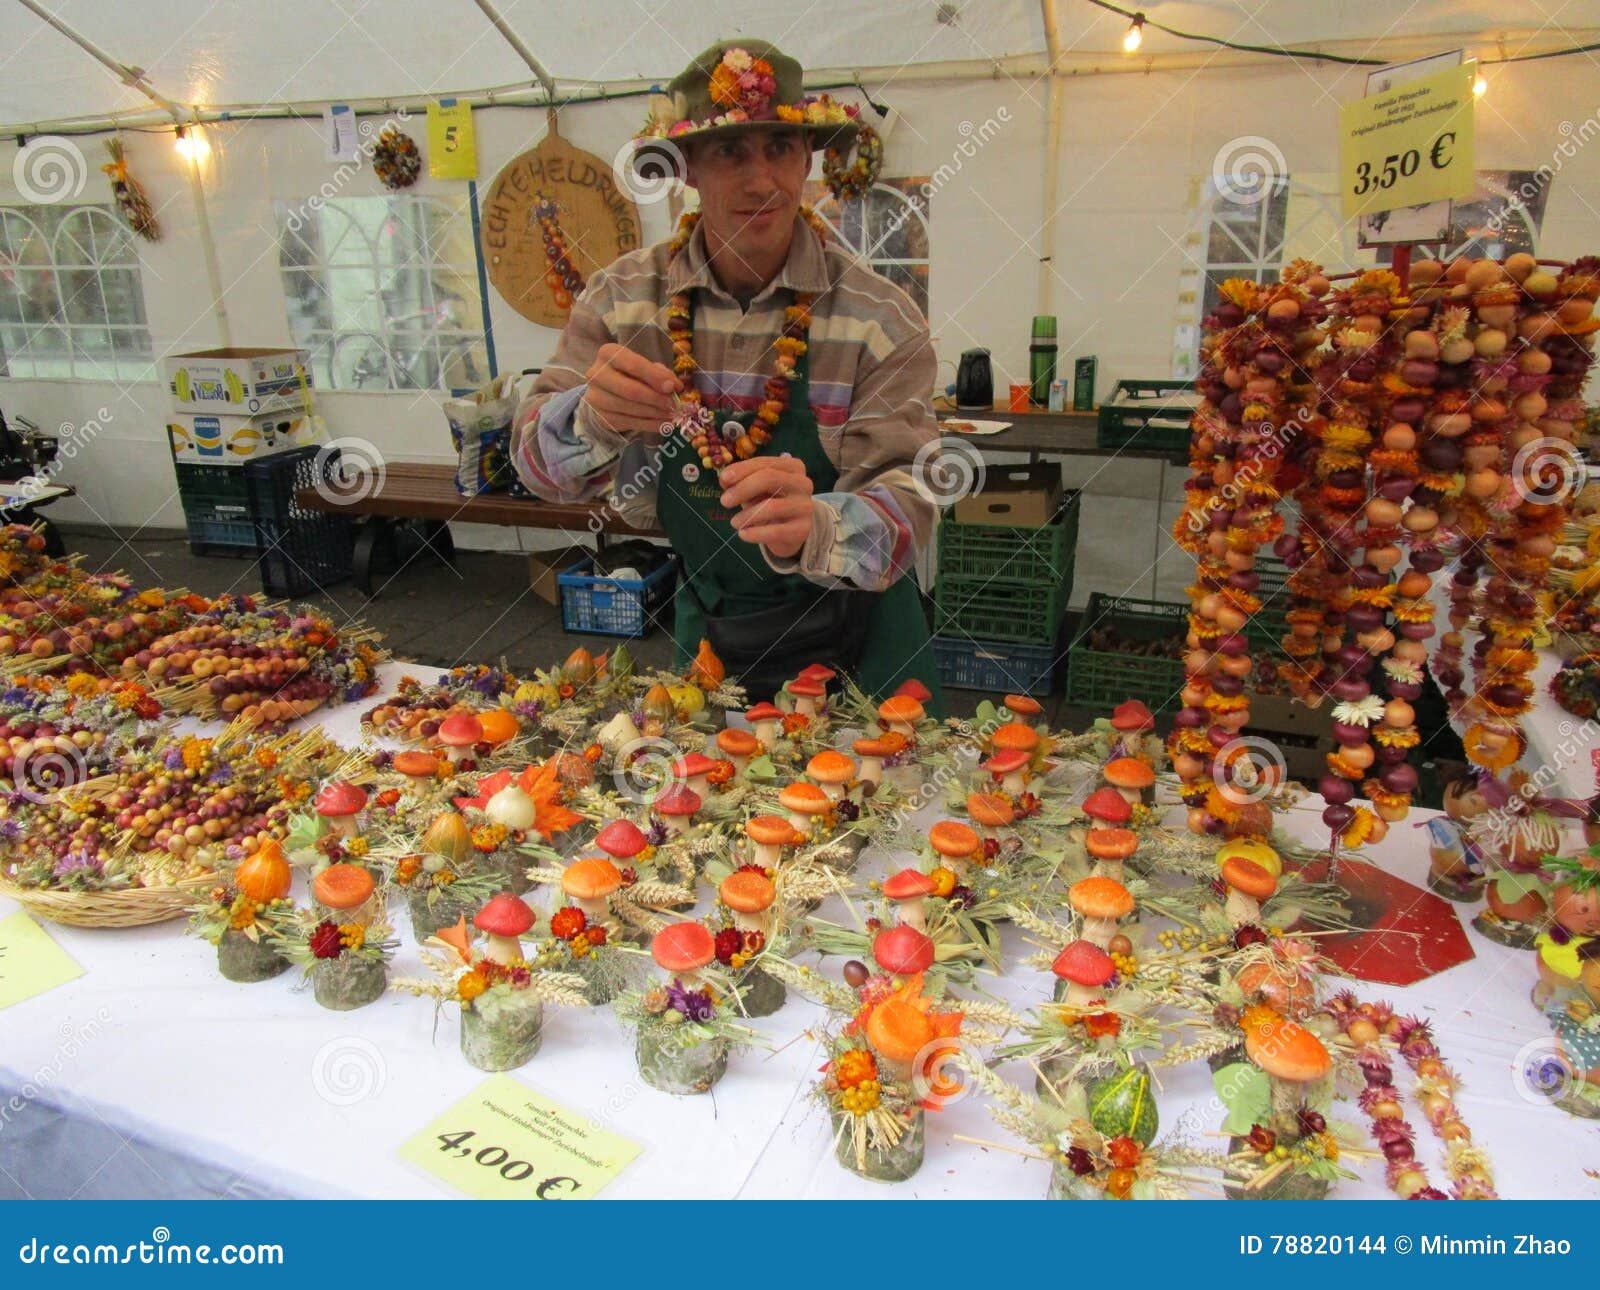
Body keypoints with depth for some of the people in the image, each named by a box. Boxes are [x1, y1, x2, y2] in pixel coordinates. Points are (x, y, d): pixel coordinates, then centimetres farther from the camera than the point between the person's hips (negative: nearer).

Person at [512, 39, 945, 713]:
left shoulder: (879, 316, -17)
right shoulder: (623, 297, -8)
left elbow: (906, 506, -24)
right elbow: (539, 462, -11)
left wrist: (812, 529, -47)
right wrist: (593, 420, -35)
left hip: (852, 637, -2)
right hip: (707, 626, 3)